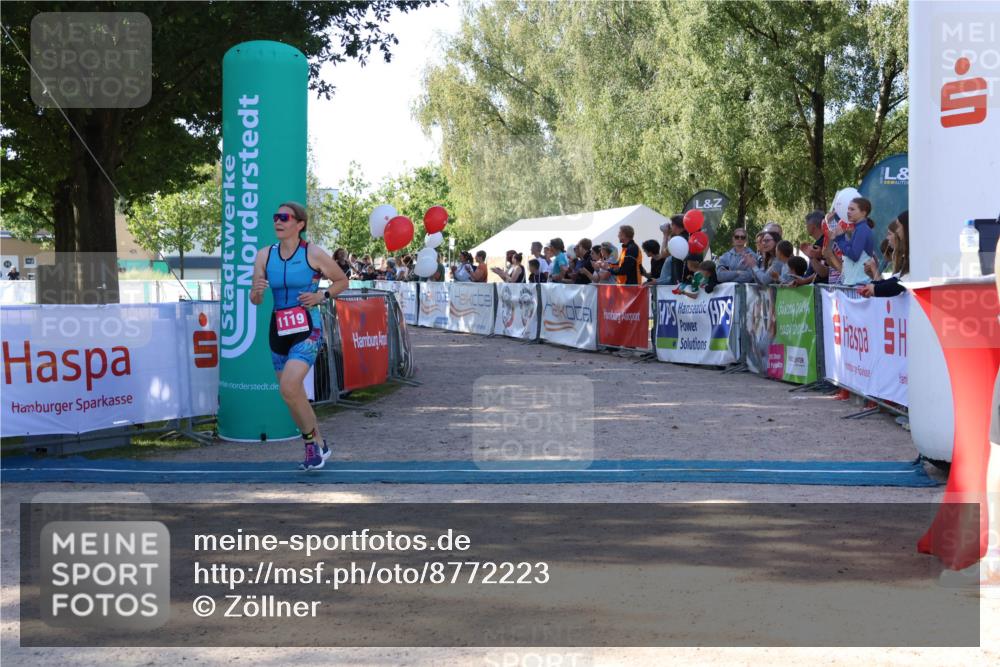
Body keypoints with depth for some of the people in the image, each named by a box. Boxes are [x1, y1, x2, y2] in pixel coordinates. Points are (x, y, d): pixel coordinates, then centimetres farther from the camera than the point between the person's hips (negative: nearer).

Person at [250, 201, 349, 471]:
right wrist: (257, 291, -16)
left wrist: (321, 296, -11)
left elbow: (342, 281, 6)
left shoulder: (314, 254, -6)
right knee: (294, 397, 11)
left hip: (307, 330, -5)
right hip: (278, 330, 5)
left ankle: (311, 442, -2)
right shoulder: (265, 255, 5)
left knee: (288, 387, -23)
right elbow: (255, 301, 7)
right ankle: (318, 446, 30)